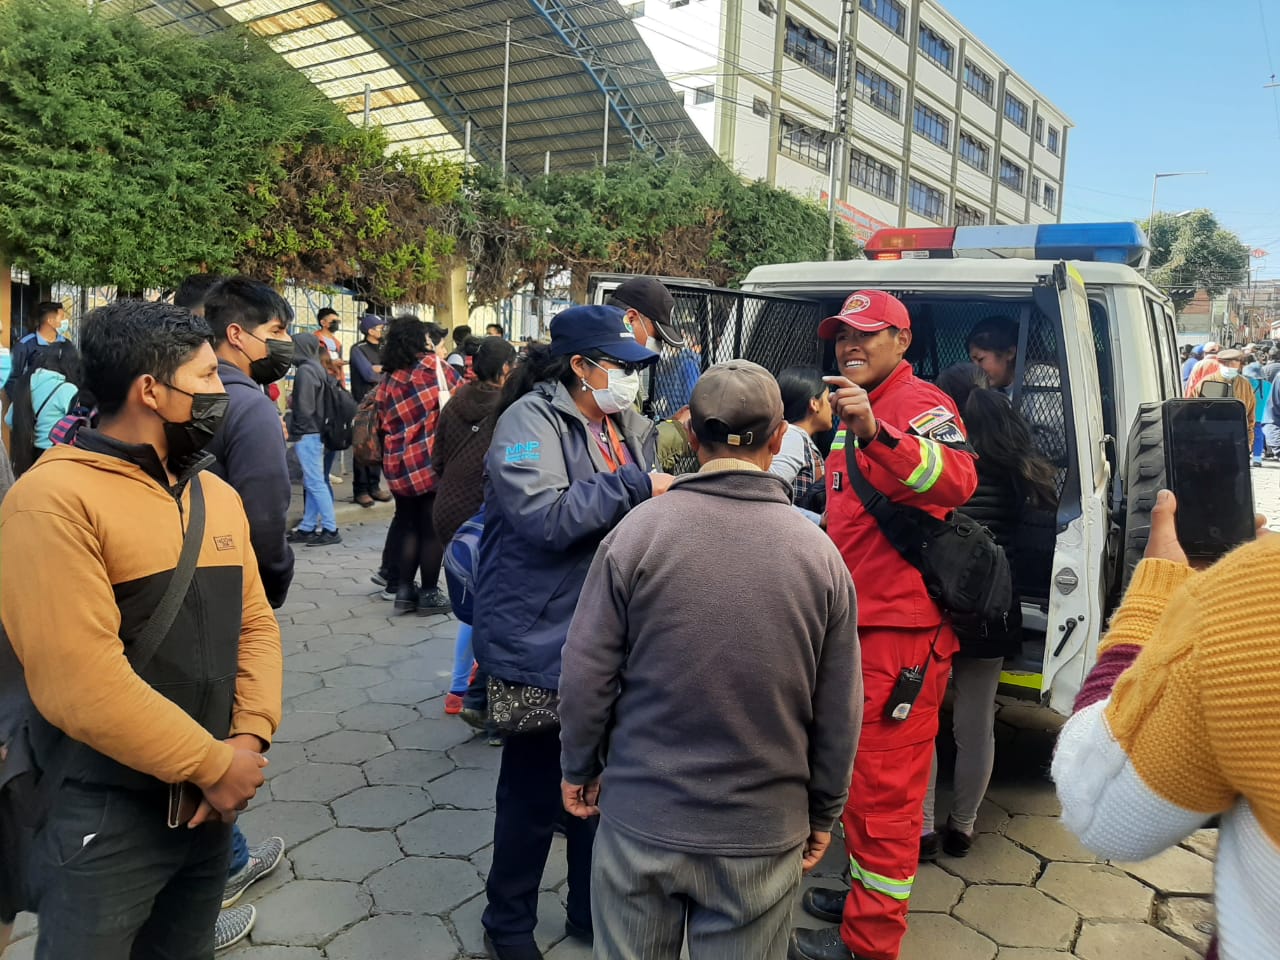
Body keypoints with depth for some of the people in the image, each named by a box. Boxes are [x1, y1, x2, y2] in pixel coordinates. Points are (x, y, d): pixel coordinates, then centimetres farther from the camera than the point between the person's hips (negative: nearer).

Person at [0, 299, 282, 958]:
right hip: (105, 817, -7)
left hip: (208, 804, 7)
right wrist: (214, 765, -16)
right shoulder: (54, 498, -19)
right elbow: (80, 684, -24)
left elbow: (255, 623, 7)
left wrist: (249, 740, -9)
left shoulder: (217, 495, 6)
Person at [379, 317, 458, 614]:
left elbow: (384, 423, 10)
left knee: (406, 526, 16)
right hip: (433, 463, -5)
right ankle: (429, 594, 10)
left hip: (399, 466, 5)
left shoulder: (388, 381, 8)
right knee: (433, 529, 4)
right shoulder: (434, 367, -6)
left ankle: (404, 589, 17)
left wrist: (387, 461, 16)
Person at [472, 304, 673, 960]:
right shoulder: (530, 420, -14)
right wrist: (634, 487, -23)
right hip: (540, 643, -7)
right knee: (534, 792, 7)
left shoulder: (628, 426, 10)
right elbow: (542, 516, -27)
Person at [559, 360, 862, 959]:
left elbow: (586, 673, -9)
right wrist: (823, 813, 11)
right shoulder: (818, 552, -8)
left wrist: (578, 769, 8)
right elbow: (838, 710, -3)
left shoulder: (638, 531, -14)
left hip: (640, 816, -1)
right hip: (764, 832, 1)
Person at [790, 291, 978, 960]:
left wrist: (875, 430, -46)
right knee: (861, 771, 22)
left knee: (883, 785, -1)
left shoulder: (920, 403, -12)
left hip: (900, 630, -10)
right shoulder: (855, 415, 19)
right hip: (860, 623, 10)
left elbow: (957, 479, -35)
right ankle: (861, 887, 39)